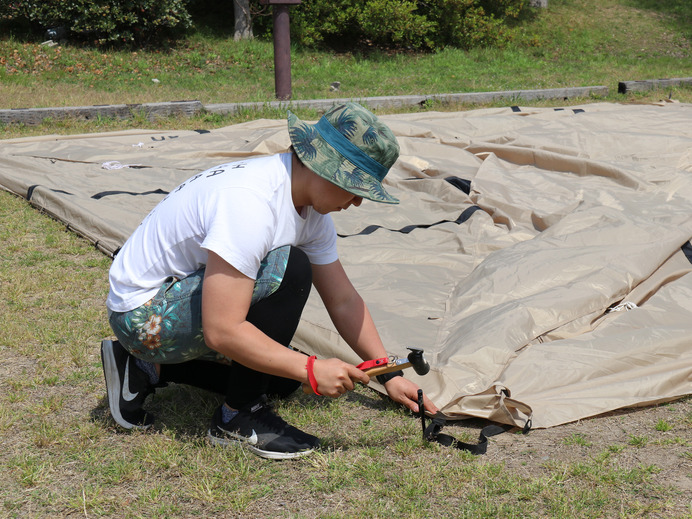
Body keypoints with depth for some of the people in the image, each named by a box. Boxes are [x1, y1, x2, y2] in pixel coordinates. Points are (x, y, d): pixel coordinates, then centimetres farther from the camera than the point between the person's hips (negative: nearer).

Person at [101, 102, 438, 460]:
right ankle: (239, 418, -13)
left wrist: (389, 376, 4)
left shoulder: (311, 207, -1)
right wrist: (312, 370, -32)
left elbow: (343, 301, 7)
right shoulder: (250, 202, -32)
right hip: (144, 312, -10)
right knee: (289, 269, -27)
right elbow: (222, 331, -34)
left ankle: (148, 369, 15)